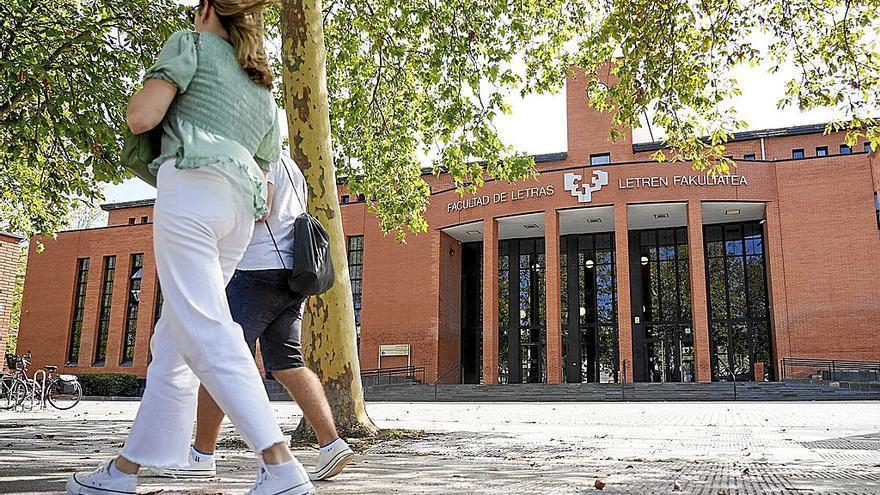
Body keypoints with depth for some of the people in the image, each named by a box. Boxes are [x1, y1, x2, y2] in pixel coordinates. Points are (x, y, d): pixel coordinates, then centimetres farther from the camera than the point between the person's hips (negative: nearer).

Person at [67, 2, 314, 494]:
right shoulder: (266, 91, 29)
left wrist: (148, 91, 19)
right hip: (239, 212, 8)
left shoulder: (192, 44, 10)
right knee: (171, 342, 10)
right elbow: (266, 176, 26)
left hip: (189, 192, -8)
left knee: (206, 334, -14)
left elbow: (141, 117, -2)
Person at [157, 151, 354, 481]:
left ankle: (201, 456, 2)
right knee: (287, 365, 3)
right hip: (289, 278, 9)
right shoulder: (291, 168, 29)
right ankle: (332, 444, -8)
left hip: (259, 270, -9)